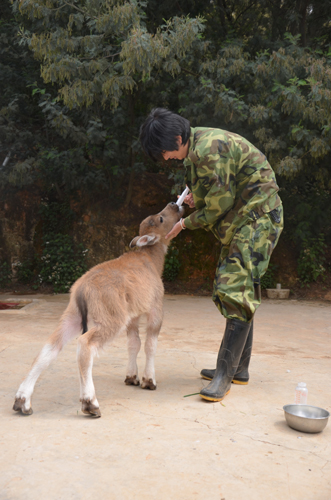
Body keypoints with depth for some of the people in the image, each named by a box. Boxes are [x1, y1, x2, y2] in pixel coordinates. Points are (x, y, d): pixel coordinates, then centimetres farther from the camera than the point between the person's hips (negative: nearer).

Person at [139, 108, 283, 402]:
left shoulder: (208, 149, -23)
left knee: (237, 290, -15)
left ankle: (224, 375, -10)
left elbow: (220, 205, -20)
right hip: (238, 222, 10)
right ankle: (239, 368, 21)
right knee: (231, 288, 11)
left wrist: (185, 224, -6)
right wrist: (196, 198, 2)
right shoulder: (196, 147, 9)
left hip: (257, 218, -10)